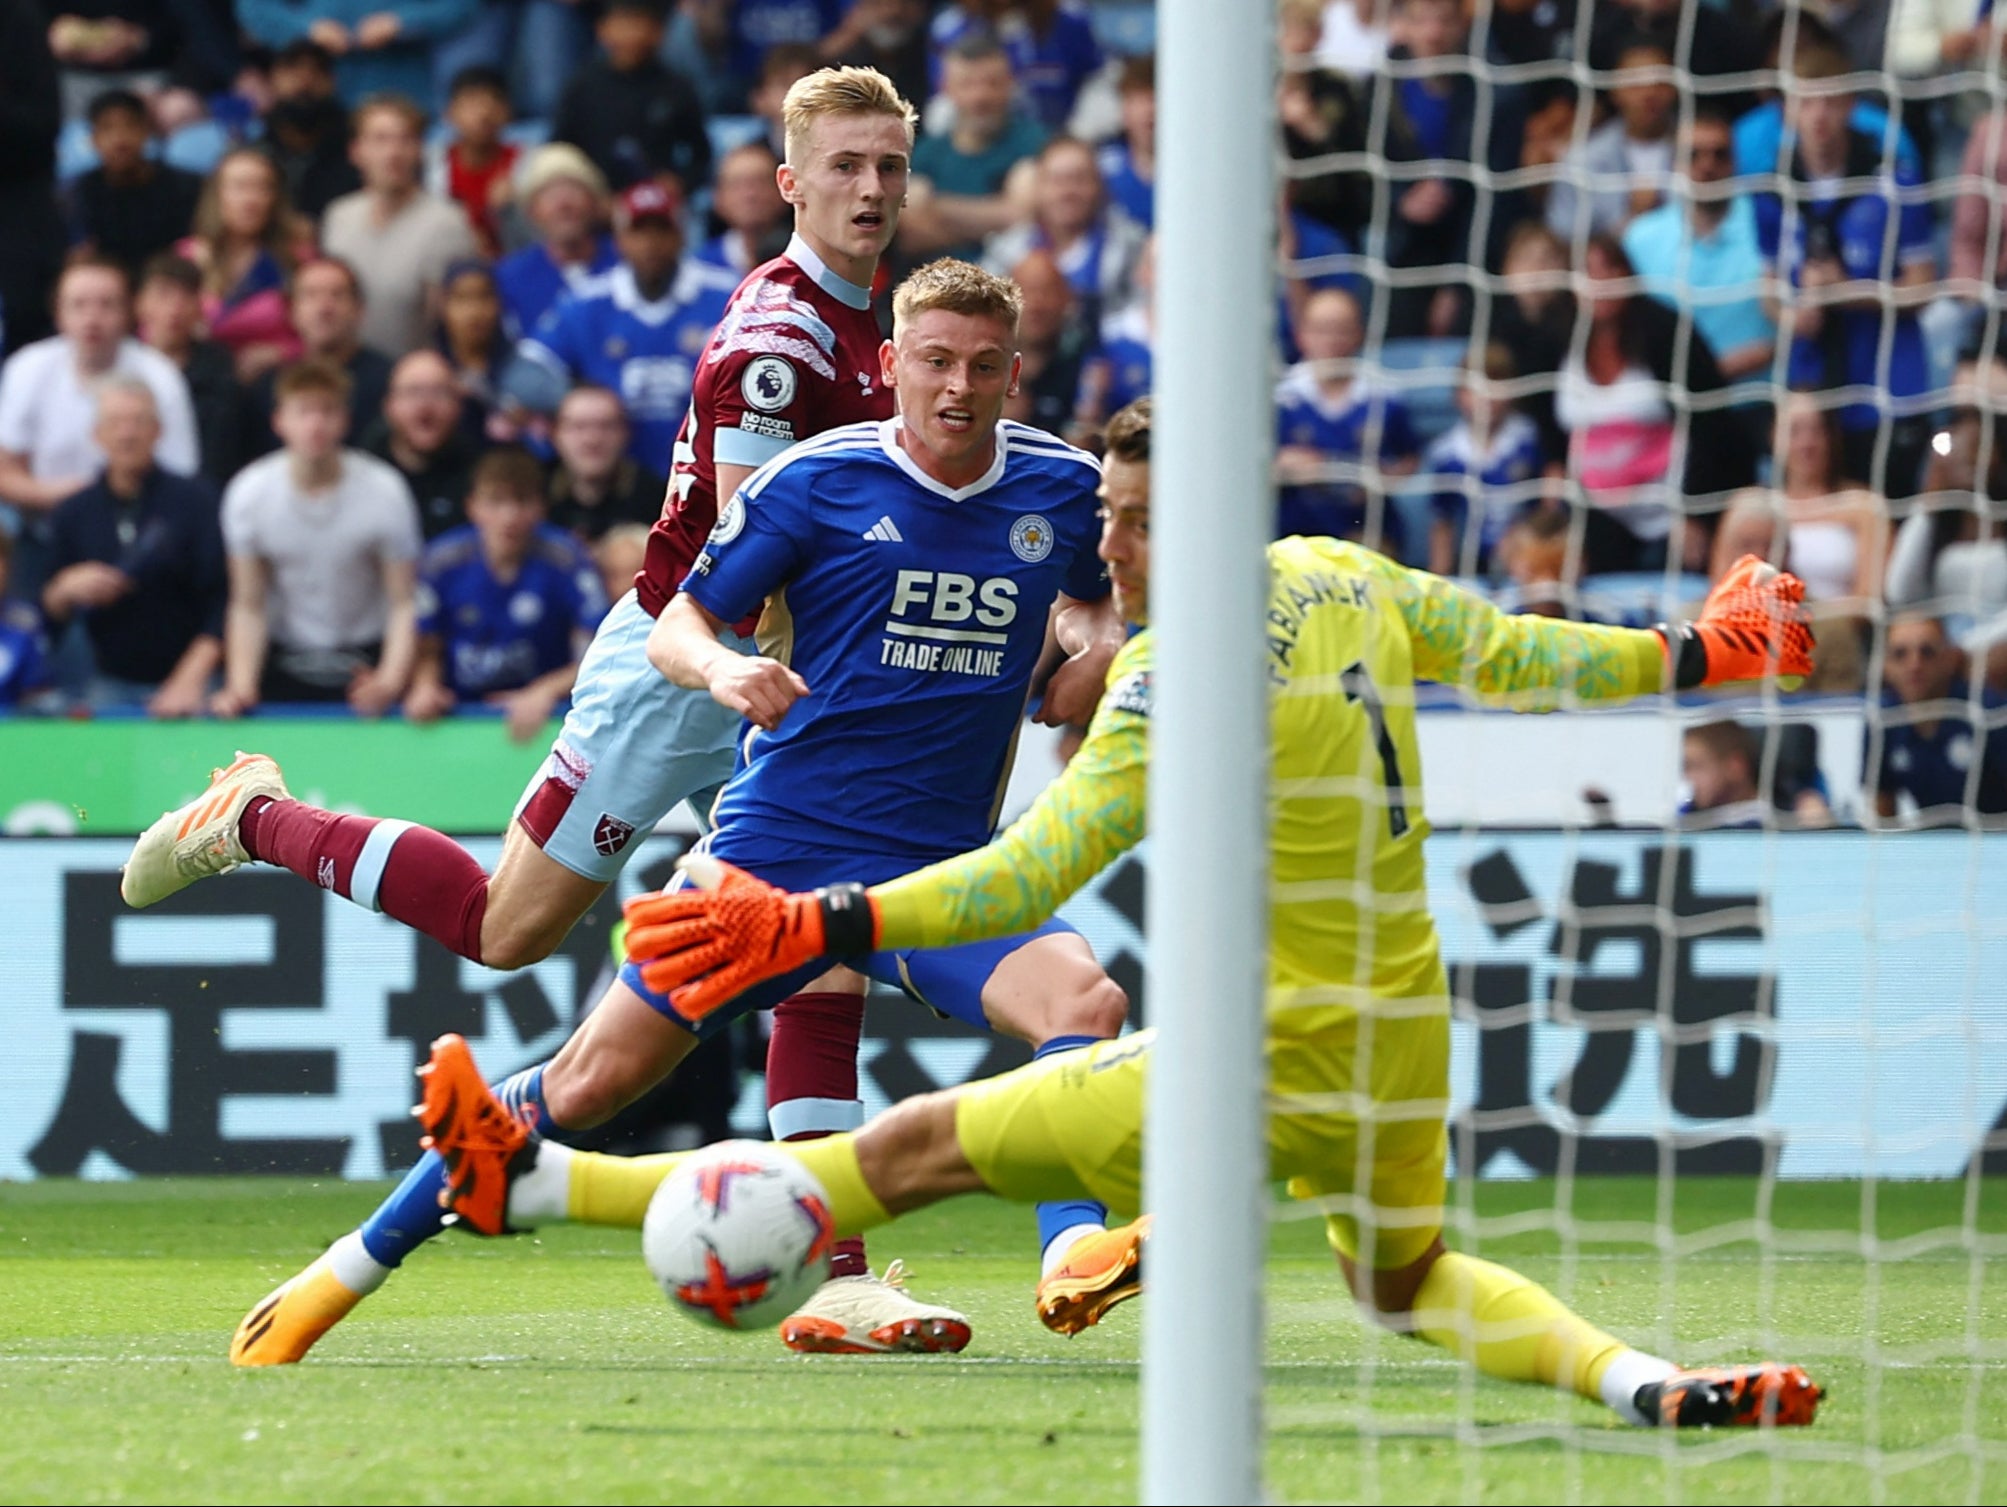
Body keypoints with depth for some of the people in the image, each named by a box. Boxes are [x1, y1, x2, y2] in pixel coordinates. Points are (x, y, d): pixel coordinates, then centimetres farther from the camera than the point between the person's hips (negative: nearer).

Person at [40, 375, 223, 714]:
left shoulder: (195, 501, -6)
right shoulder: (74, 513, 4)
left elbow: (221, 600, -11)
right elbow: (51, 613, 10)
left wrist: (190, 679, -20)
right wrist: (66, 589, -13)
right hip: (110, 685, 3)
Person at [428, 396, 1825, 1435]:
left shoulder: (1181, 677, -21)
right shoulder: (1343, 581, 0)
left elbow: (1029, 875, -27)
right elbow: (1510, 656, 13)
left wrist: (815, 926, -30)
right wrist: (1695, 654, 31)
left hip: (1275, 1065, -7)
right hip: (1409, 1050, 7)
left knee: (916, 1150, -6)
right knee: (1405, 1280, 35)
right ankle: (1645, 1379, 12)